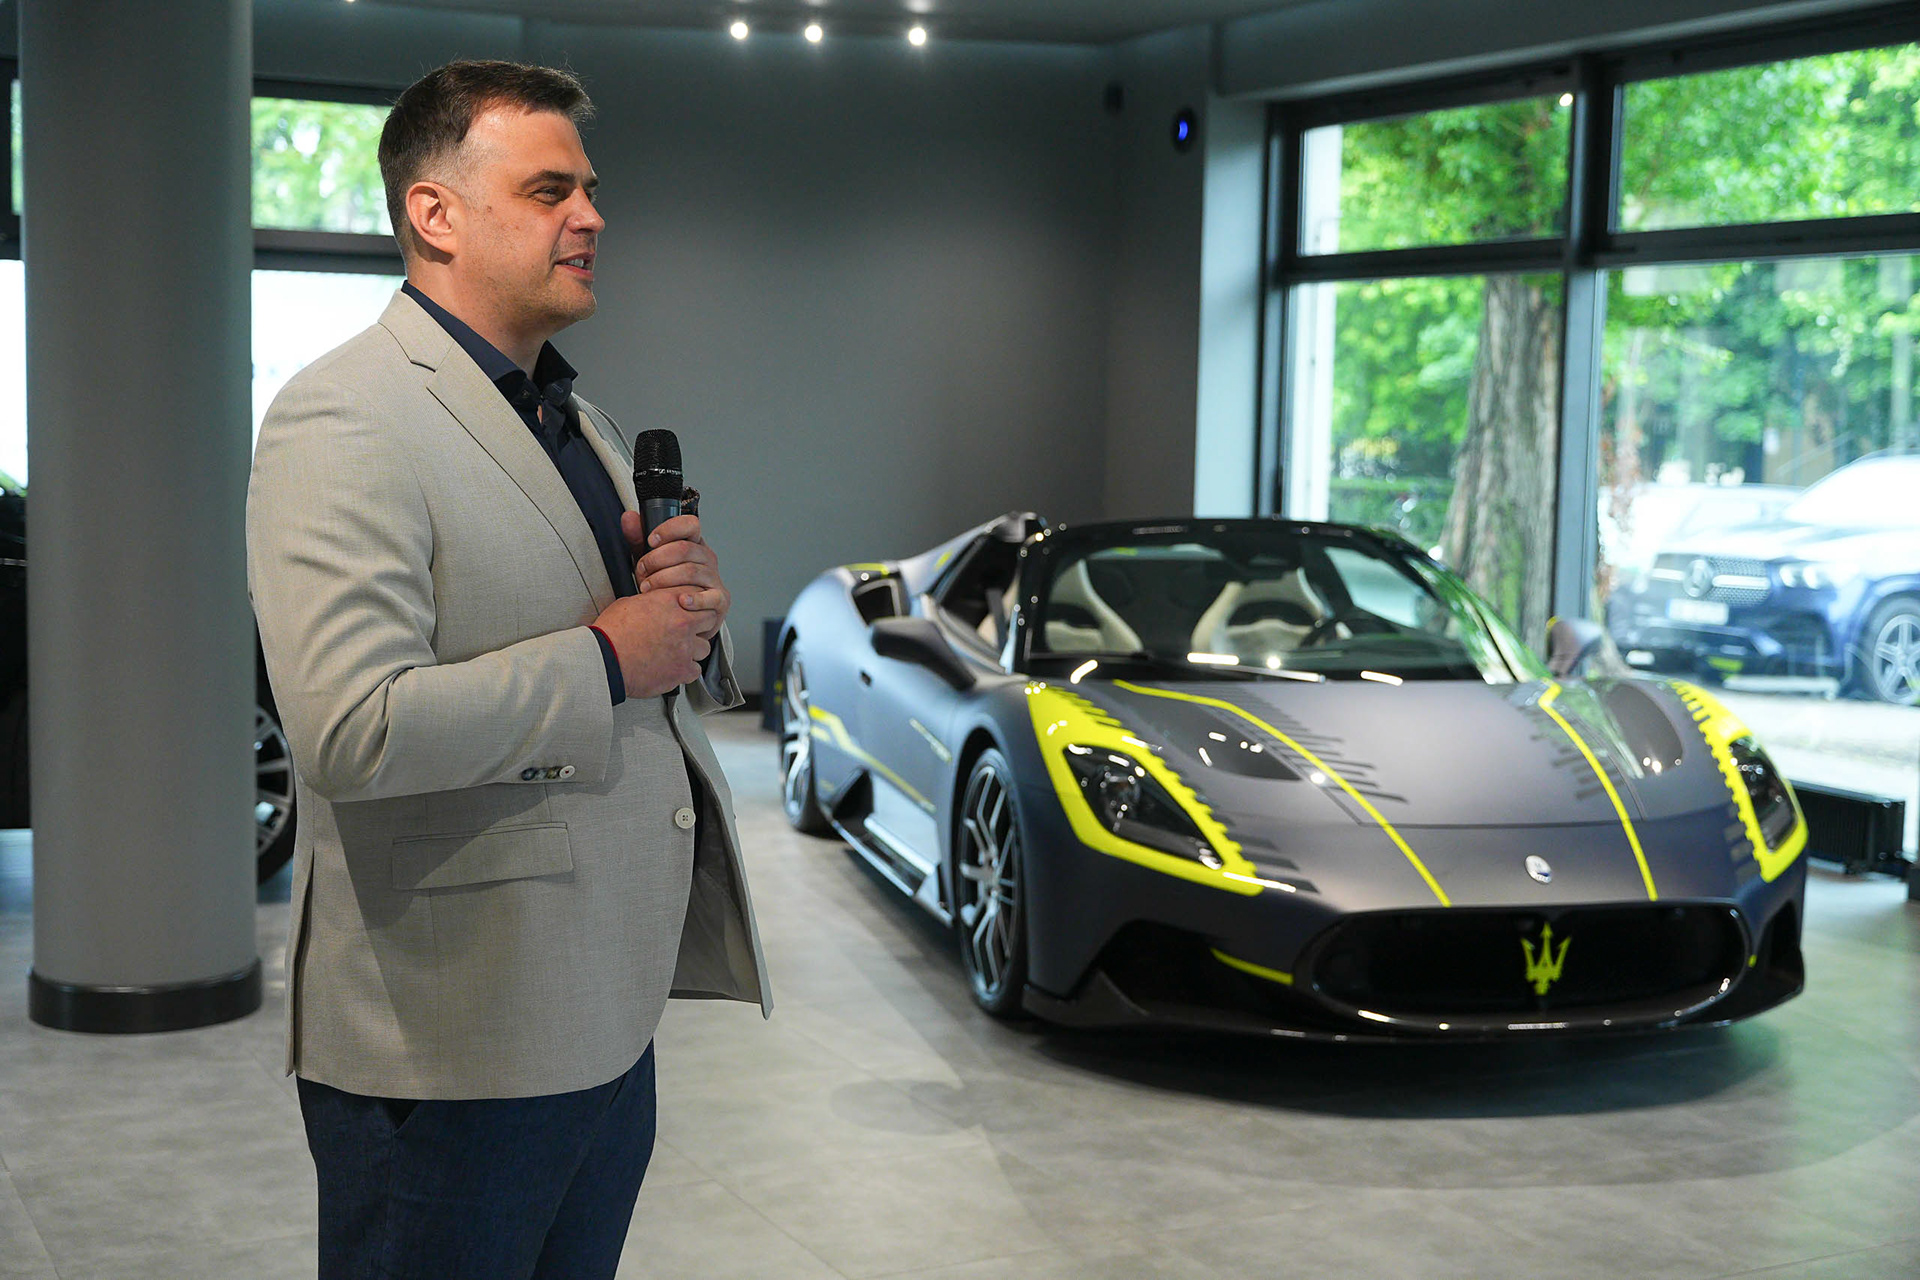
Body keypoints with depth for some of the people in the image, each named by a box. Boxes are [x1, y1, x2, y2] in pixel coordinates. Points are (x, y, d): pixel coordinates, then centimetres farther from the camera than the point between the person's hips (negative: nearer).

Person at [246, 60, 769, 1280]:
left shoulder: (587, 423, 16)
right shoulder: (343, 422, -14)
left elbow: (684, 676, 23)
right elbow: (354, 731, -27)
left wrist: (694, 609, -1)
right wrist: (609, 658, -18)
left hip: (613, 1020, 9)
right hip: (455, 1045, -8)